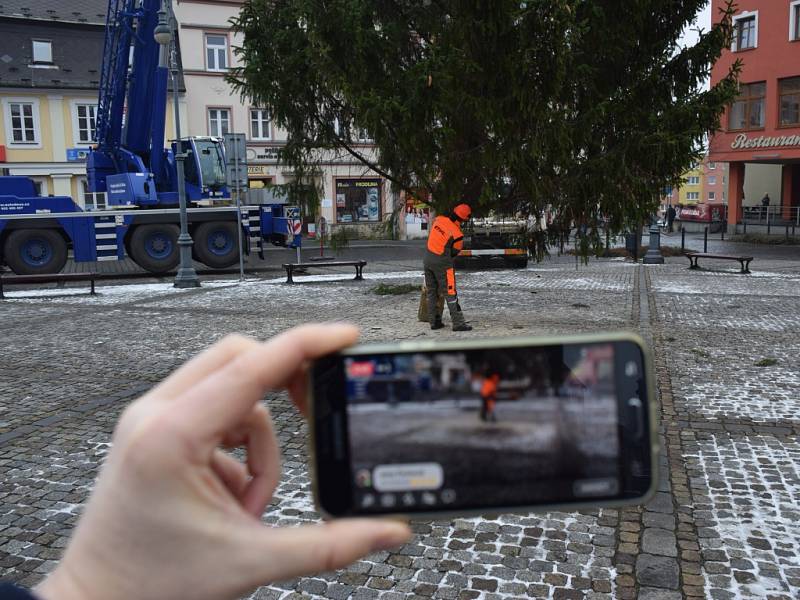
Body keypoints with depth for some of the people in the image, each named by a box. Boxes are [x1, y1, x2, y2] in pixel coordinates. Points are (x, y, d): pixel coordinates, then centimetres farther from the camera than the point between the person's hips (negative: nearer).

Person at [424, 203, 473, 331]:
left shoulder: (438, 219, -4)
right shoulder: (457, 235, -18)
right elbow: (454, 252, -4)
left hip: (427, 260, 6)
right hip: (443, 264, -6)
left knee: (432, 292, 14)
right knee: (450, 293, -2)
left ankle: (434, 322, 18)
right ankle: (458, 323, -3)